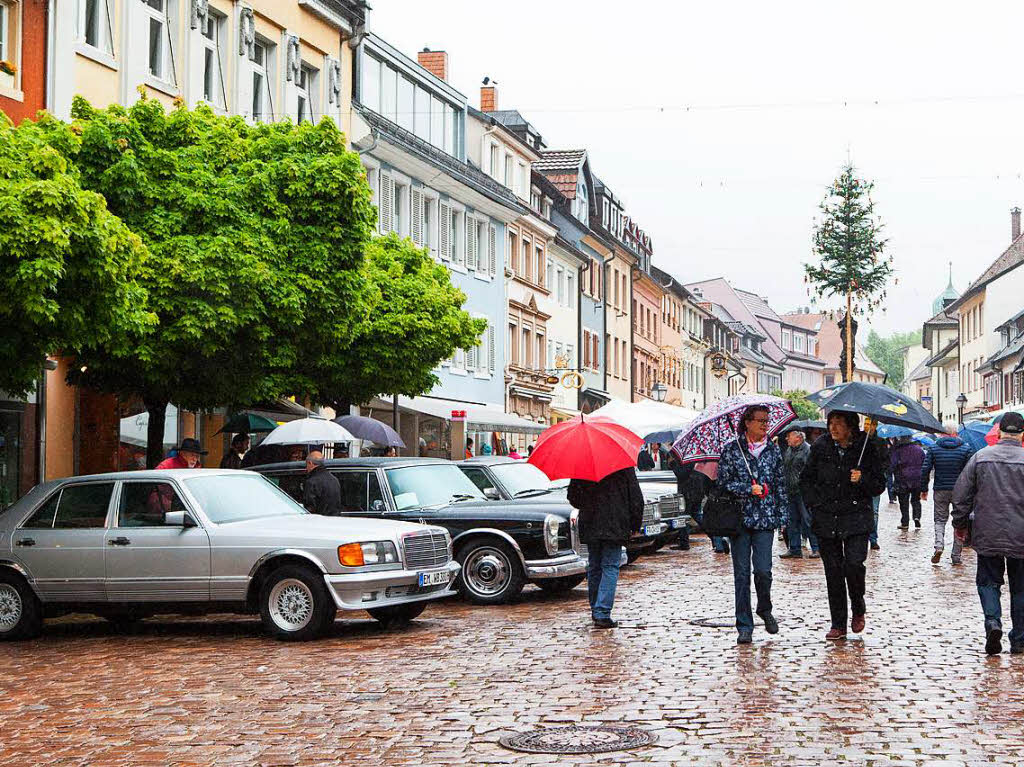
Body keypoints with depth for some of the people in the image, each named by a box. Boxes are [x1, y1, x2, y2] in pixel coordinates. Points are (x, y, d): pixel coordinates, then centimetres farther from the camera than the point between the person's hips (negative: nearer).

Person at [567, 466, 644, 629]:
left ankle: (596, 611, 24)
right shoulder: (625, 466, -5)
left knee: (593, 568, 16)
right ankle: (602, 613, -12)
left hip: (590, 527, 3)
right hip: (615, 527, -3)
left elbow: (573, 498, 5)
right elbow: (636, 497, -1)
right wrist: (635, 524, 9)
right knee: (610, 568, -1)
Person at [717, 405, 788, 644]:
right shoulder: (732, 450, 1)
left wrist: (782, 514, 8)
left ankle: (765, 610, 21)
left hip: (765, 518, 1)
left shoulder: (773, 450, 10)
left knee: (763, 570, -8)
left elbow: (781, 484, 13)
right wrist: (749, 489, -12)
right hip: (739, 517, -1)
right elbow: (723, 483, -1)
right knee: (742, 573, 1)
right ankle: (744, 626, 7)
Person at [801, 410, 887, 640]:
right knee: (833, 571, 4)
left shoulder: (867, 448, -3)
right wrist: (813, 503, 4)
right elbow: (806, 479, 16)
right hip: (826, 518, 3)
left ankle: (858, 609, 13)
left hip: (856, 517, -3)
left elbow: (879, 486, 2)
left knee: (854, 564, -16)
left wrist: (862, 480, -17)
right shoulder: (820, 448, 4)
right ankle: (838, 624, 13)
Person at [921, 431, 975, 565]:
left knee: (940, 520, 12)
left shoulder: (933, 448, 1)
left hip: (940, 490, 0)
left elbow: (925, 470, -2)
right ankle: (956, 555, 10)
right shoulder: (966, 448, -1)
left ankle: (939, 545, -14)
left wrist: (924, 489, 6)